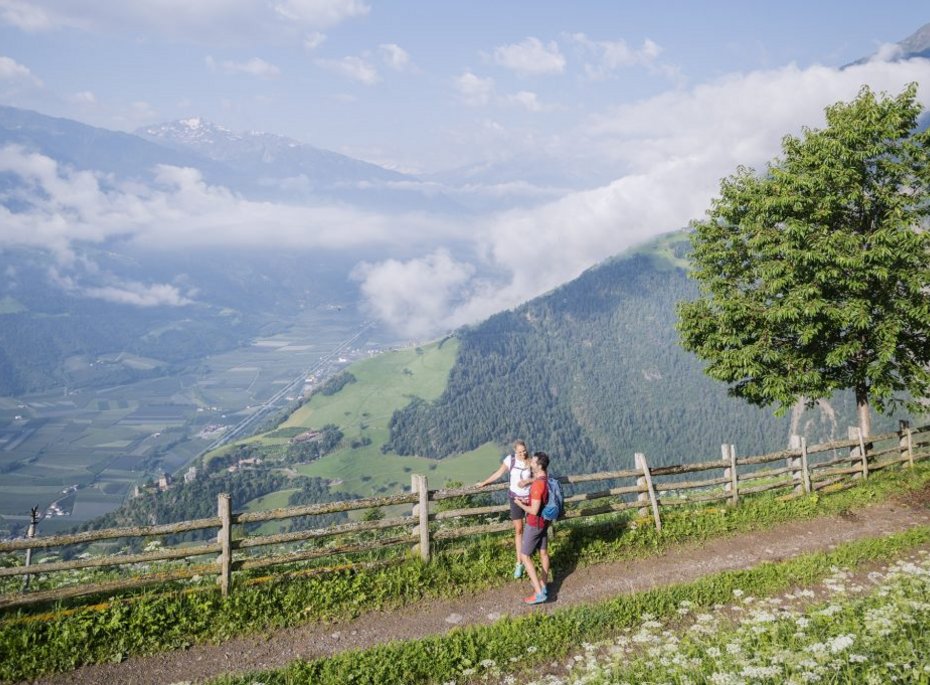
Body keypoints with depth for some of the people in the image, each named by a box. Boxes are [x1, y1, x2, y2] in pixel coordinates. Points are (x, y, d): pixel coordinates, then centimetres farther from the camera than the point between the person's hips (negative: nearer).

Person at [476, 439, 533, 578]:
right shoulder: (510, 459, -12)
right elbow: (498, 473, 2)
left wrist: (527, 481, -22)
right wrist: (483, 483, 7)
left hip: (530, 497, 0)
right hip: (515, 497, 0)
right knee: (518, 530, 2)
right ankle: (519, 563, 6)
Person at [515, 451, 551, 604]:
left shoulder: (538, 485, -33)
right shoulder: (546, 477, -2)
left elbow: (534, 511, -30)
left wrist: (521, 505, -13)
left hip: (534, 523, -9)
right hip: (544, 520, 9)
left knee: (525, 556, 1)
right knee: (543, 552, 20)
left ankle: (539, 593, -1)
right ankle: (543, 585, 35)